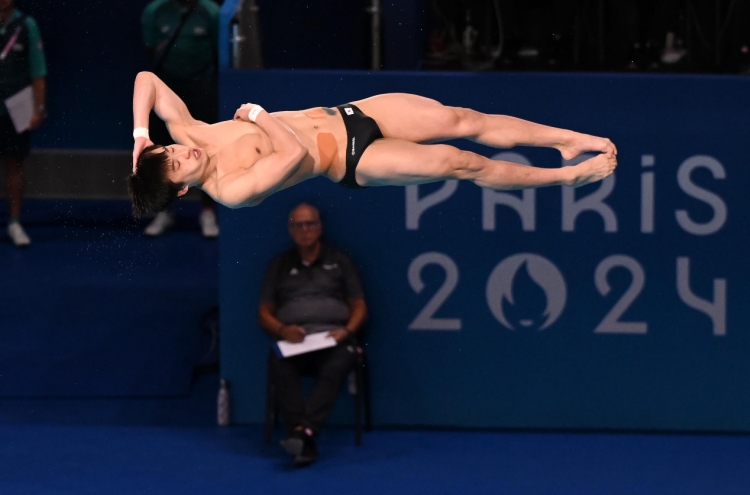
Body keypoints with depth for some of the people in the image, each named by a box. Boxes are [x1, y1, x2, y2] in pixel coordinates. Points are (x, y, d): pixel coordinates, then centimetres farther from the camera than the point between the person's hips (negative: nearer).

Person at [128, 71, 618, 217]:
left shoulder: (189, 133, -6)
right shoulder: (230, 190, -24)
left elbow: (147, 79, -8)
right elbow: (294, 153, -33)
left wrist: (140, 135, -19)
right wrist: (257, 116, -20)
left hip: (344, 114, 6)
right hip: (349, 160, -6)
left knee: (463, 120, -3)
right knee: (460, 162, -13)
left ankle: (570, 139, 10)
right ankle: (569, 176, 5)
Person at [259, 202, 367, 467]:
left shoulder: (339, 262, 21)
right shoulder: (279, 265, 23)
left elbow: (359, 306, 16)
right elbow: (264, 313, 18)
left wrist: (346, 331, -6)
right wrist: (282, 330, -5)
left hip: (334, 337, -1)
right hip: (292, 339, 1)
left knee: (334, 368, -38)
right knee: (281, 367, -36)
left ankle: (305, 431, -55)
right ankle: (305, 443, -47)